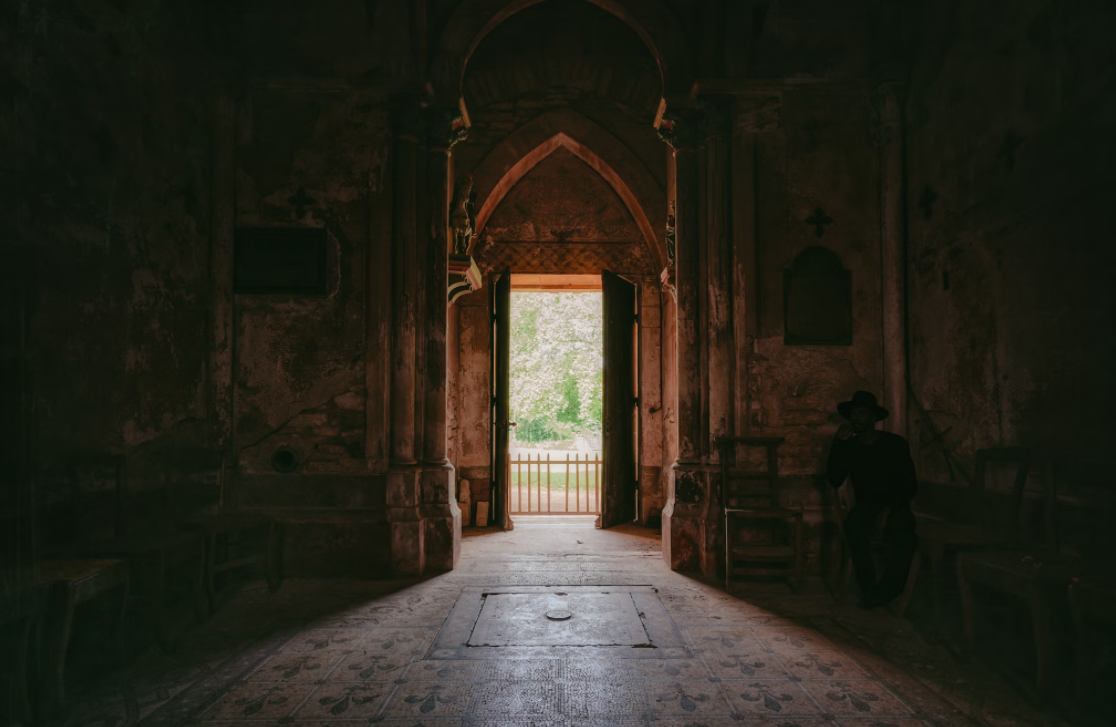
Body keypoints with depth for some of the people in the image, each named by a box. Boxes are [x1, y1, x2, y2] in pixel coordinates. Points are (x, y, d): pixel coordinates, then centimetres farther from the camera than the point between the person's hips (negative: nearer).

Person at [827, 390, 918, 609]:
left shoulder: (896, 443, 1)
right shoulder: (848, 447, 8)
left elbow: (910, 484, -2)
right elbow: (835, 481, -3)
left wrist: (893, 506, -20)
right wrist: (837, 445, -9)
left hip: (896, 506, -1)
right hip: (866, 505, 2)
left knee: (901, 526, -35)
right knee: (855, 522, -33)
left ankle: (888, 589, -24)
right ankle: (867, 586, -26)